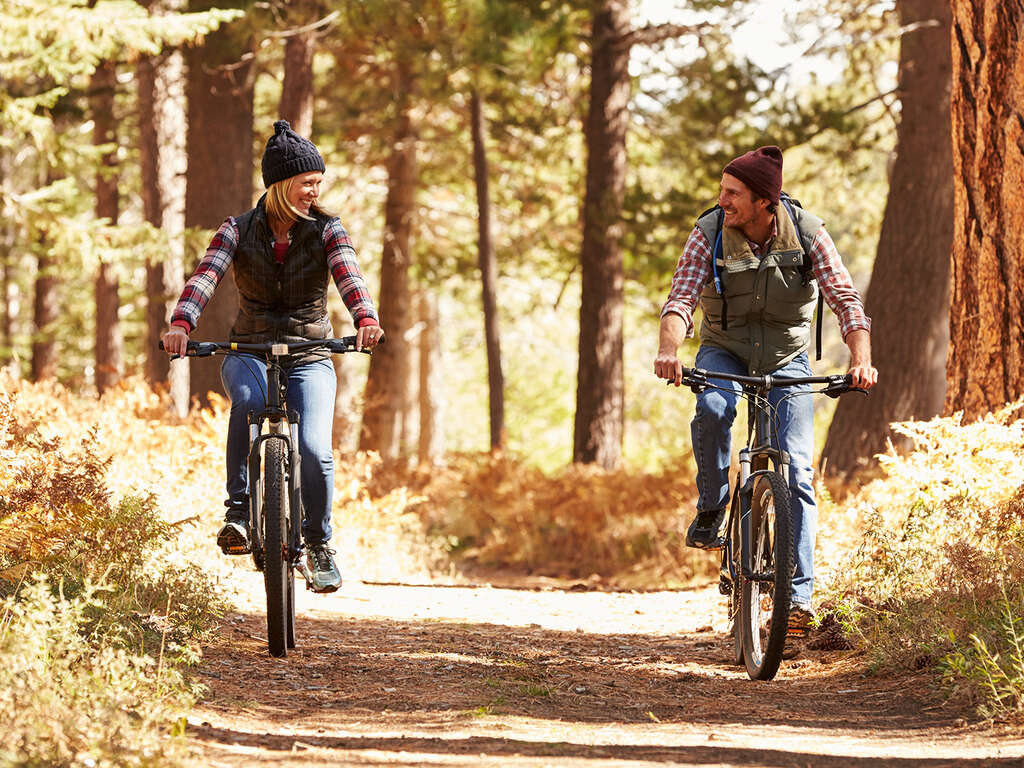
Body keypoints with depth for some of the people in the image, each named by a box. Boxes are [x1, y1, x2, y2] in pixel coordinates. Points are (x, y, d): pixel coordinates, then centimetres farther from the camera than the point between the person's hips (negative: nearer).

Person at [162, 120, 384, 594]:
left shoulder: (326, 231, -2)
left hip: (309, 358, 1)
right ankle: (239, 510, -26)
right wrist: (181, 324, -39)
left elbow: (347, 274, -21)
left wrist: (366, 320, -42)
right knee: (250, 398, -36)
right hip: (249, 351, -1)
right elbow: (206, 275, -19)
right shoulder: (239, 230, -3)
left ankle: (318, 543, 4)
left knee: (314, 449, -20)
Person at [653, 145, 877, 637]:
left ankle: (799, 594, -12)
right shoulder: (709, 235, -17)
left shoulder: (807, 235, -17)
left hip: (786, 360, 0)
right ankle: (711, 506, -10)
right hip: (724, 352, 0)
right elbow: (680, 299, -26)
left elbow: (846, 300, -21)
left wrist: (861, 358, -39)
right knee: (712, 409, -35)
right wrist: (668, 351, -47)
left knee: (795, 470, -13)